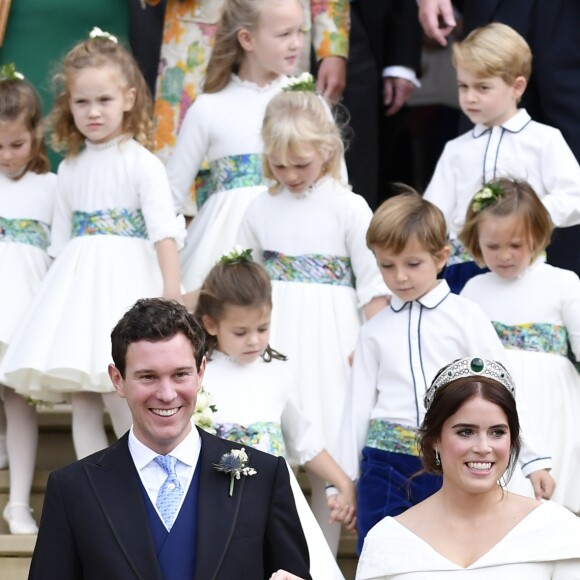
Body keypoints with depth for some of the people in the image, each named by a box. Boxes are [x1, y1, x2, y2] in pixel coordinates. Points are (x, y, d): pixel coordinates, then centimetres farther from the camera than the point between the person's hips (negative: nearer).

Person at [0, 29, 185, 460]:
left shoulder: (141, 164, -5)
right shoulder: (71, 169, 13)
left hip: (125, 280, -6)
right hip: (77, 285, 6)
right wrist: (60, 290, 14)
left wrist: (173, 295, -22)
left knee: (117, 393, -13)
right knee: (81, 397, 2)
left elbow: (164, 231, -13)